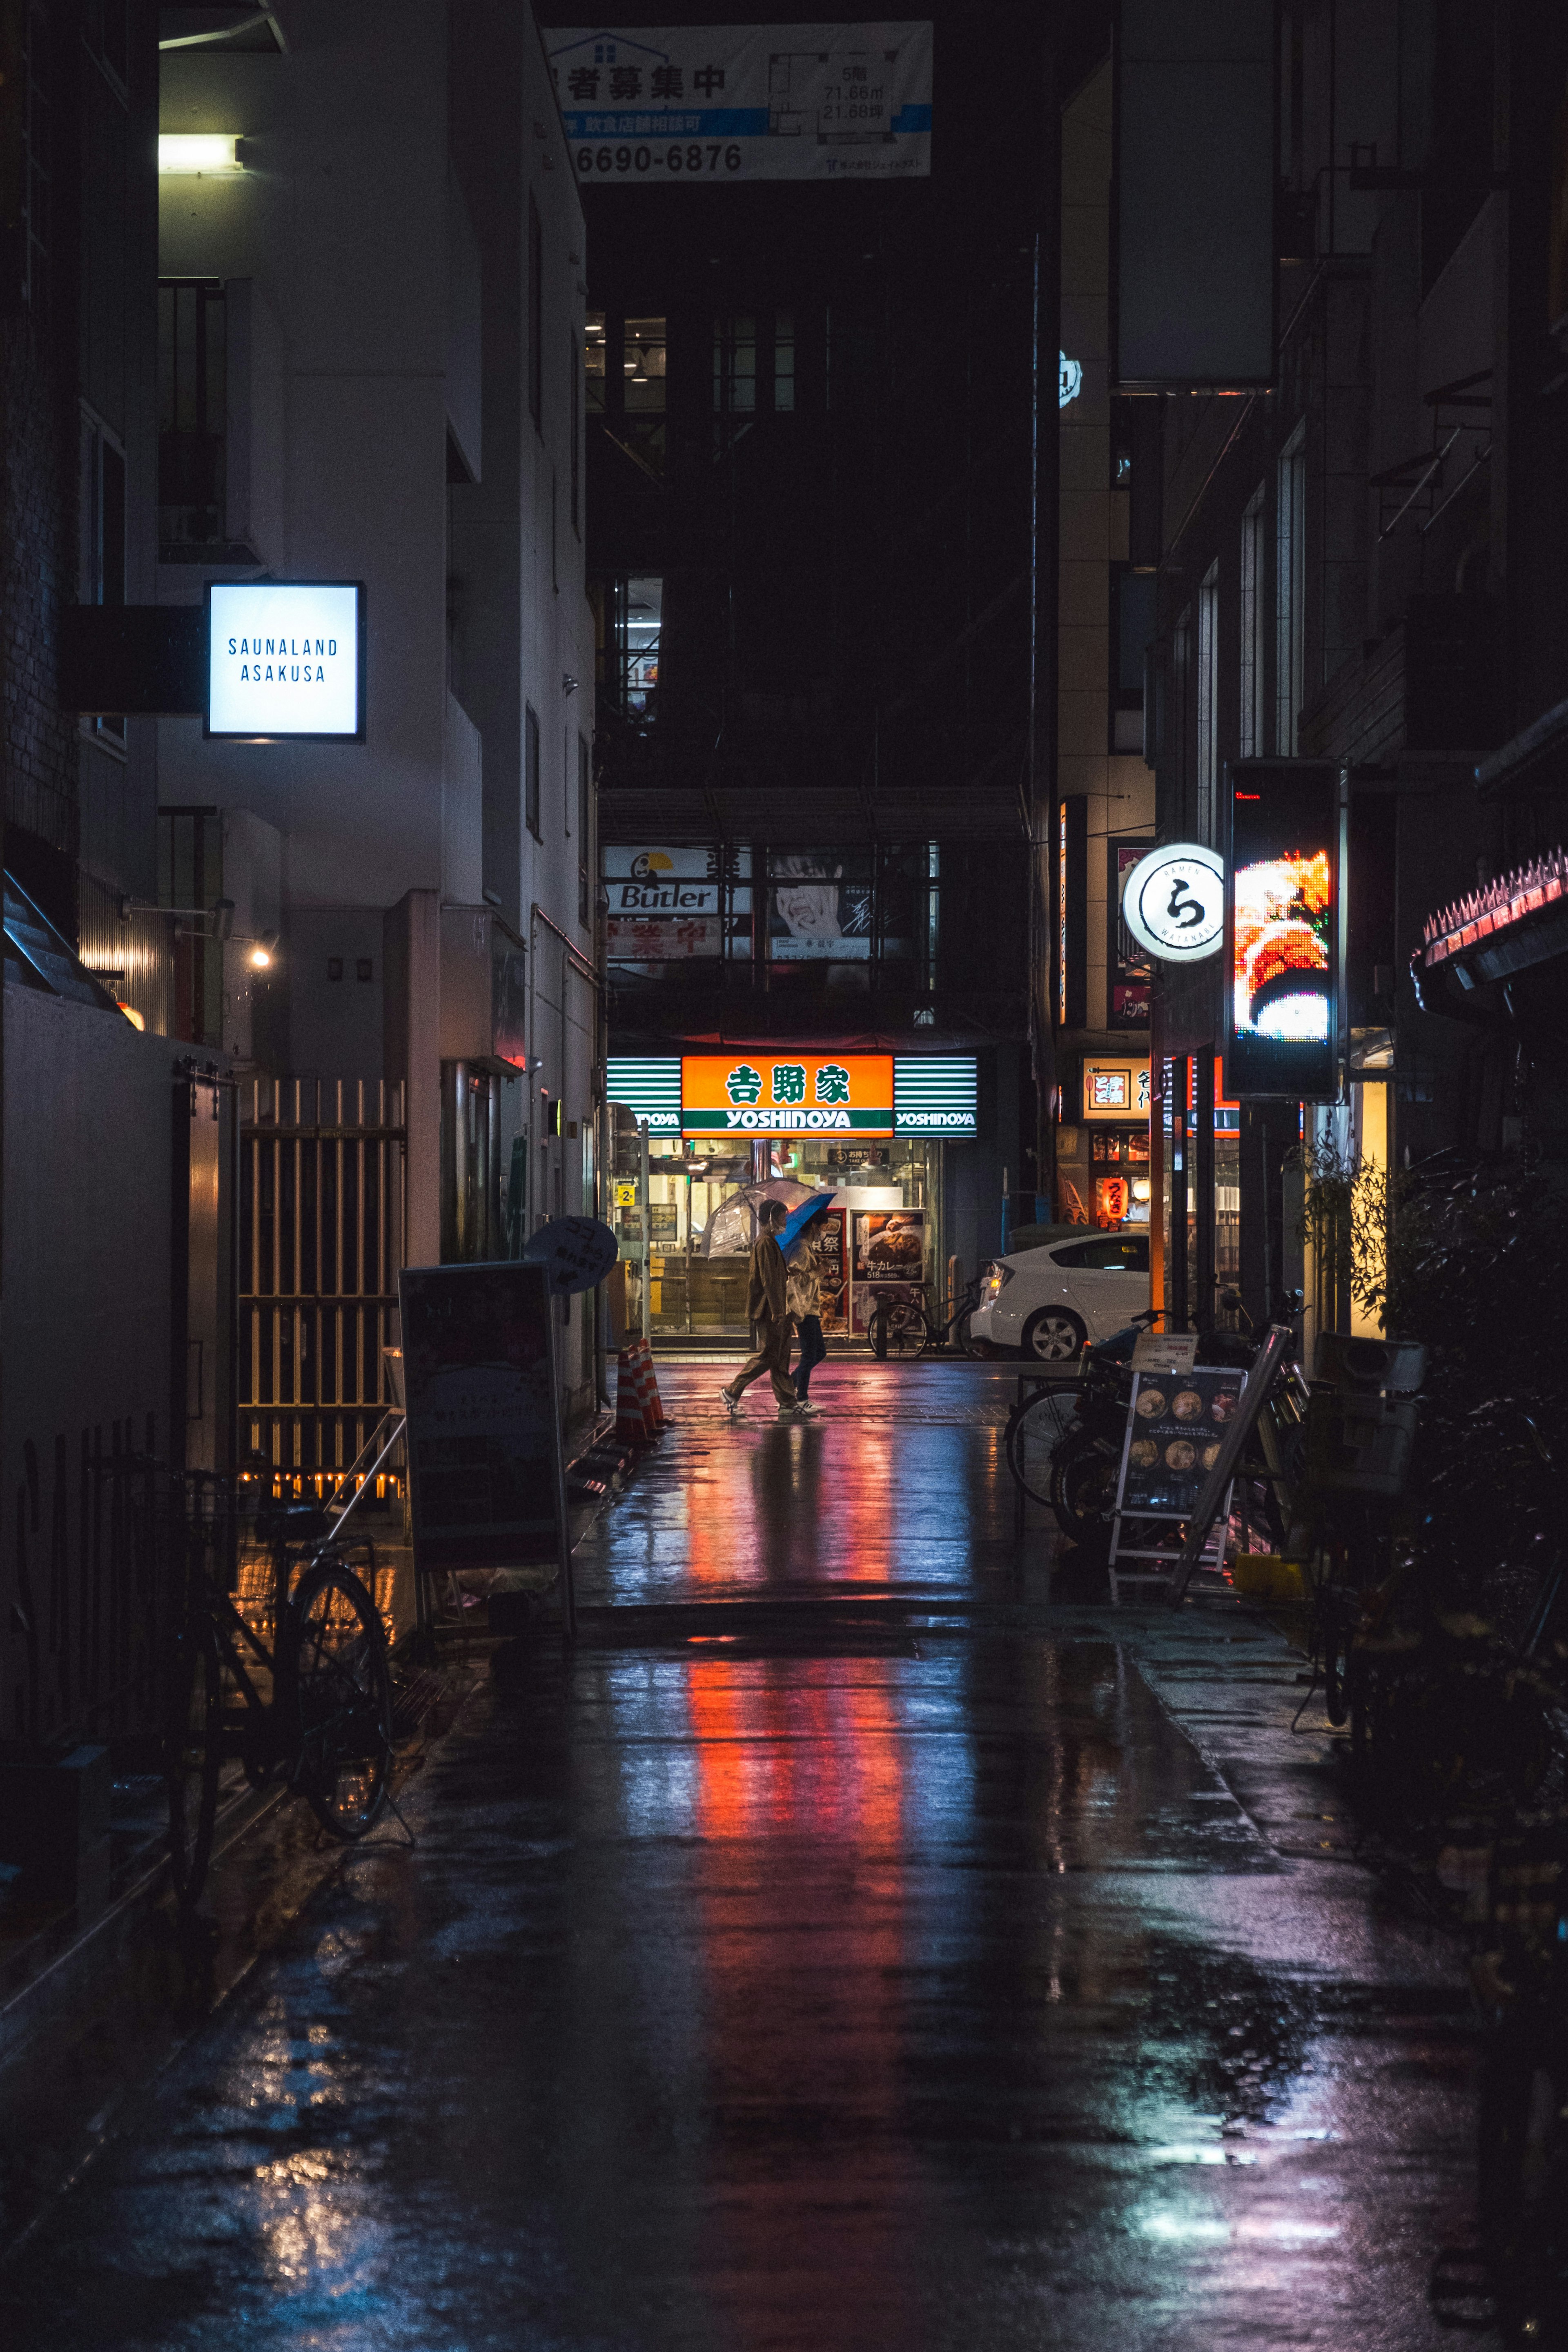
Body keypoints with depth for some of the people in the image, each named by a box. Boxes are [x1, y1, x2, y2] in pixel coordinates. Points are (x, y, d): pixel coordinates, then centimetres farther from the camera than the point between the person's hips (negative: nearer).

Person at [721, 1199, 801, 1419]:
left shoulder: (772, 1242, 18)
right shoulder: (765, 1243, -15)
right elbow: (768, 1280, -20)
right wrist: (777, 1310, -23)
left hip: (777, 1310, 10)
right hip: (768, 1310, -10)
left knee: (781, 1359, 8)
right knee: (768, 1356, -7)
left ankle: (787, 1404, 8)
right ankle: (732, 1392, 2)